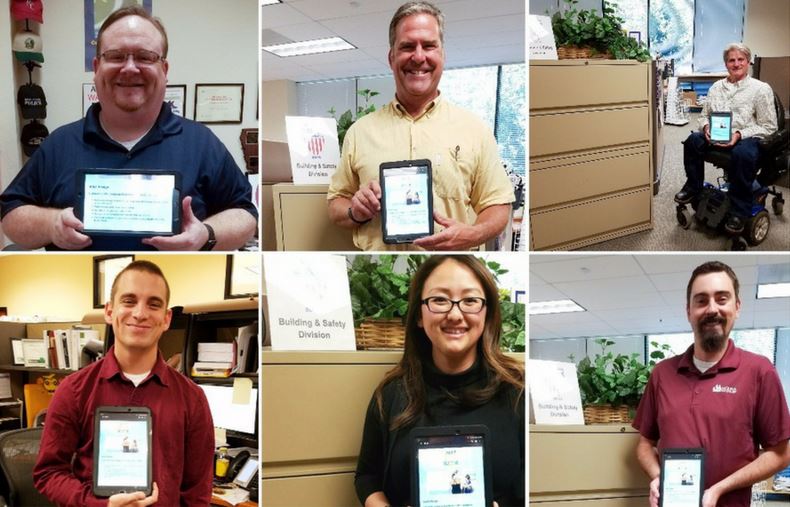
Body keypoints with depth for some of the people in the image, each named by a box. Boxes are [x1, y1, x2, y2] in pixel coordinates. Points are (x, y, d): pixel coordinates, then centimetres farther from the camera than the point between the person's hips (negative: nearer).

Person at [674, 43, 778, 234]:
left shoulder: (761, 89, 0)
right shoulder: (716, 87, 15)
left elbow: (768, 126, -4)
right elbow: (705, 115, 20)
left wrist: (739, 134, -18)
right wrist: (706, 127, -6)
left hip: (747, 138, -4)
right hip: (716, 136, 5)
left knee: (742, 154, -40)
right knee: (693, 140, -27)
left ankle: (739, 211, -30)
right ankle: (693, 188, -5)